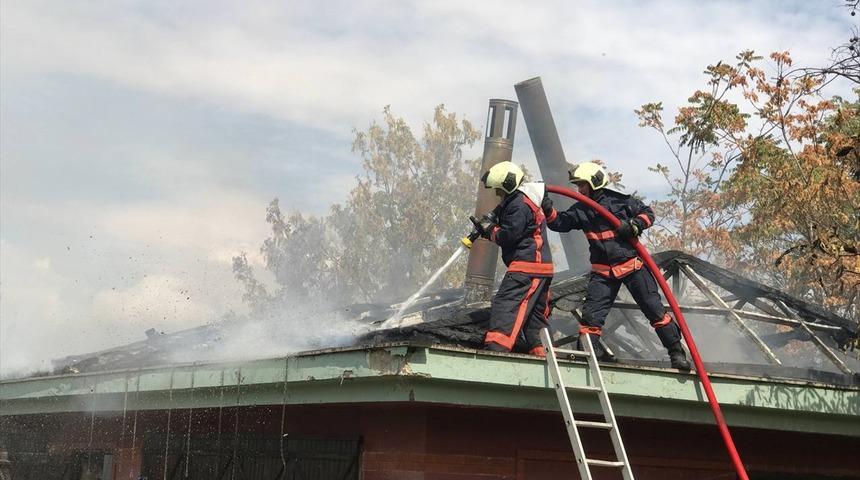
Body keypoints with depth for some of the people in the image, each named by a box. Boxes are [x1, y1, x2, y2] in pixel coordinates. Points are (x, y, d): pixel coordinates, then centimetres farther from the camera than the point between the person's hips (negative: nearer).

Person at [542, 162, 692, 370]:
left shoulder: (619, 200, -6)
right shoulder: (580, 210, 7)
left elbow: (647, 212, 2)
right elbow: (560, 222, 0)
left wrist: (635, 225, -16)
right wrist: (547, 210, -17)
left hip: (632, 264, -4)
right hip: (603, 271, 4)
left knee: (654, 309, -3)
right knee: (592, 311, -3)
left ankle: (677, 352, 4)